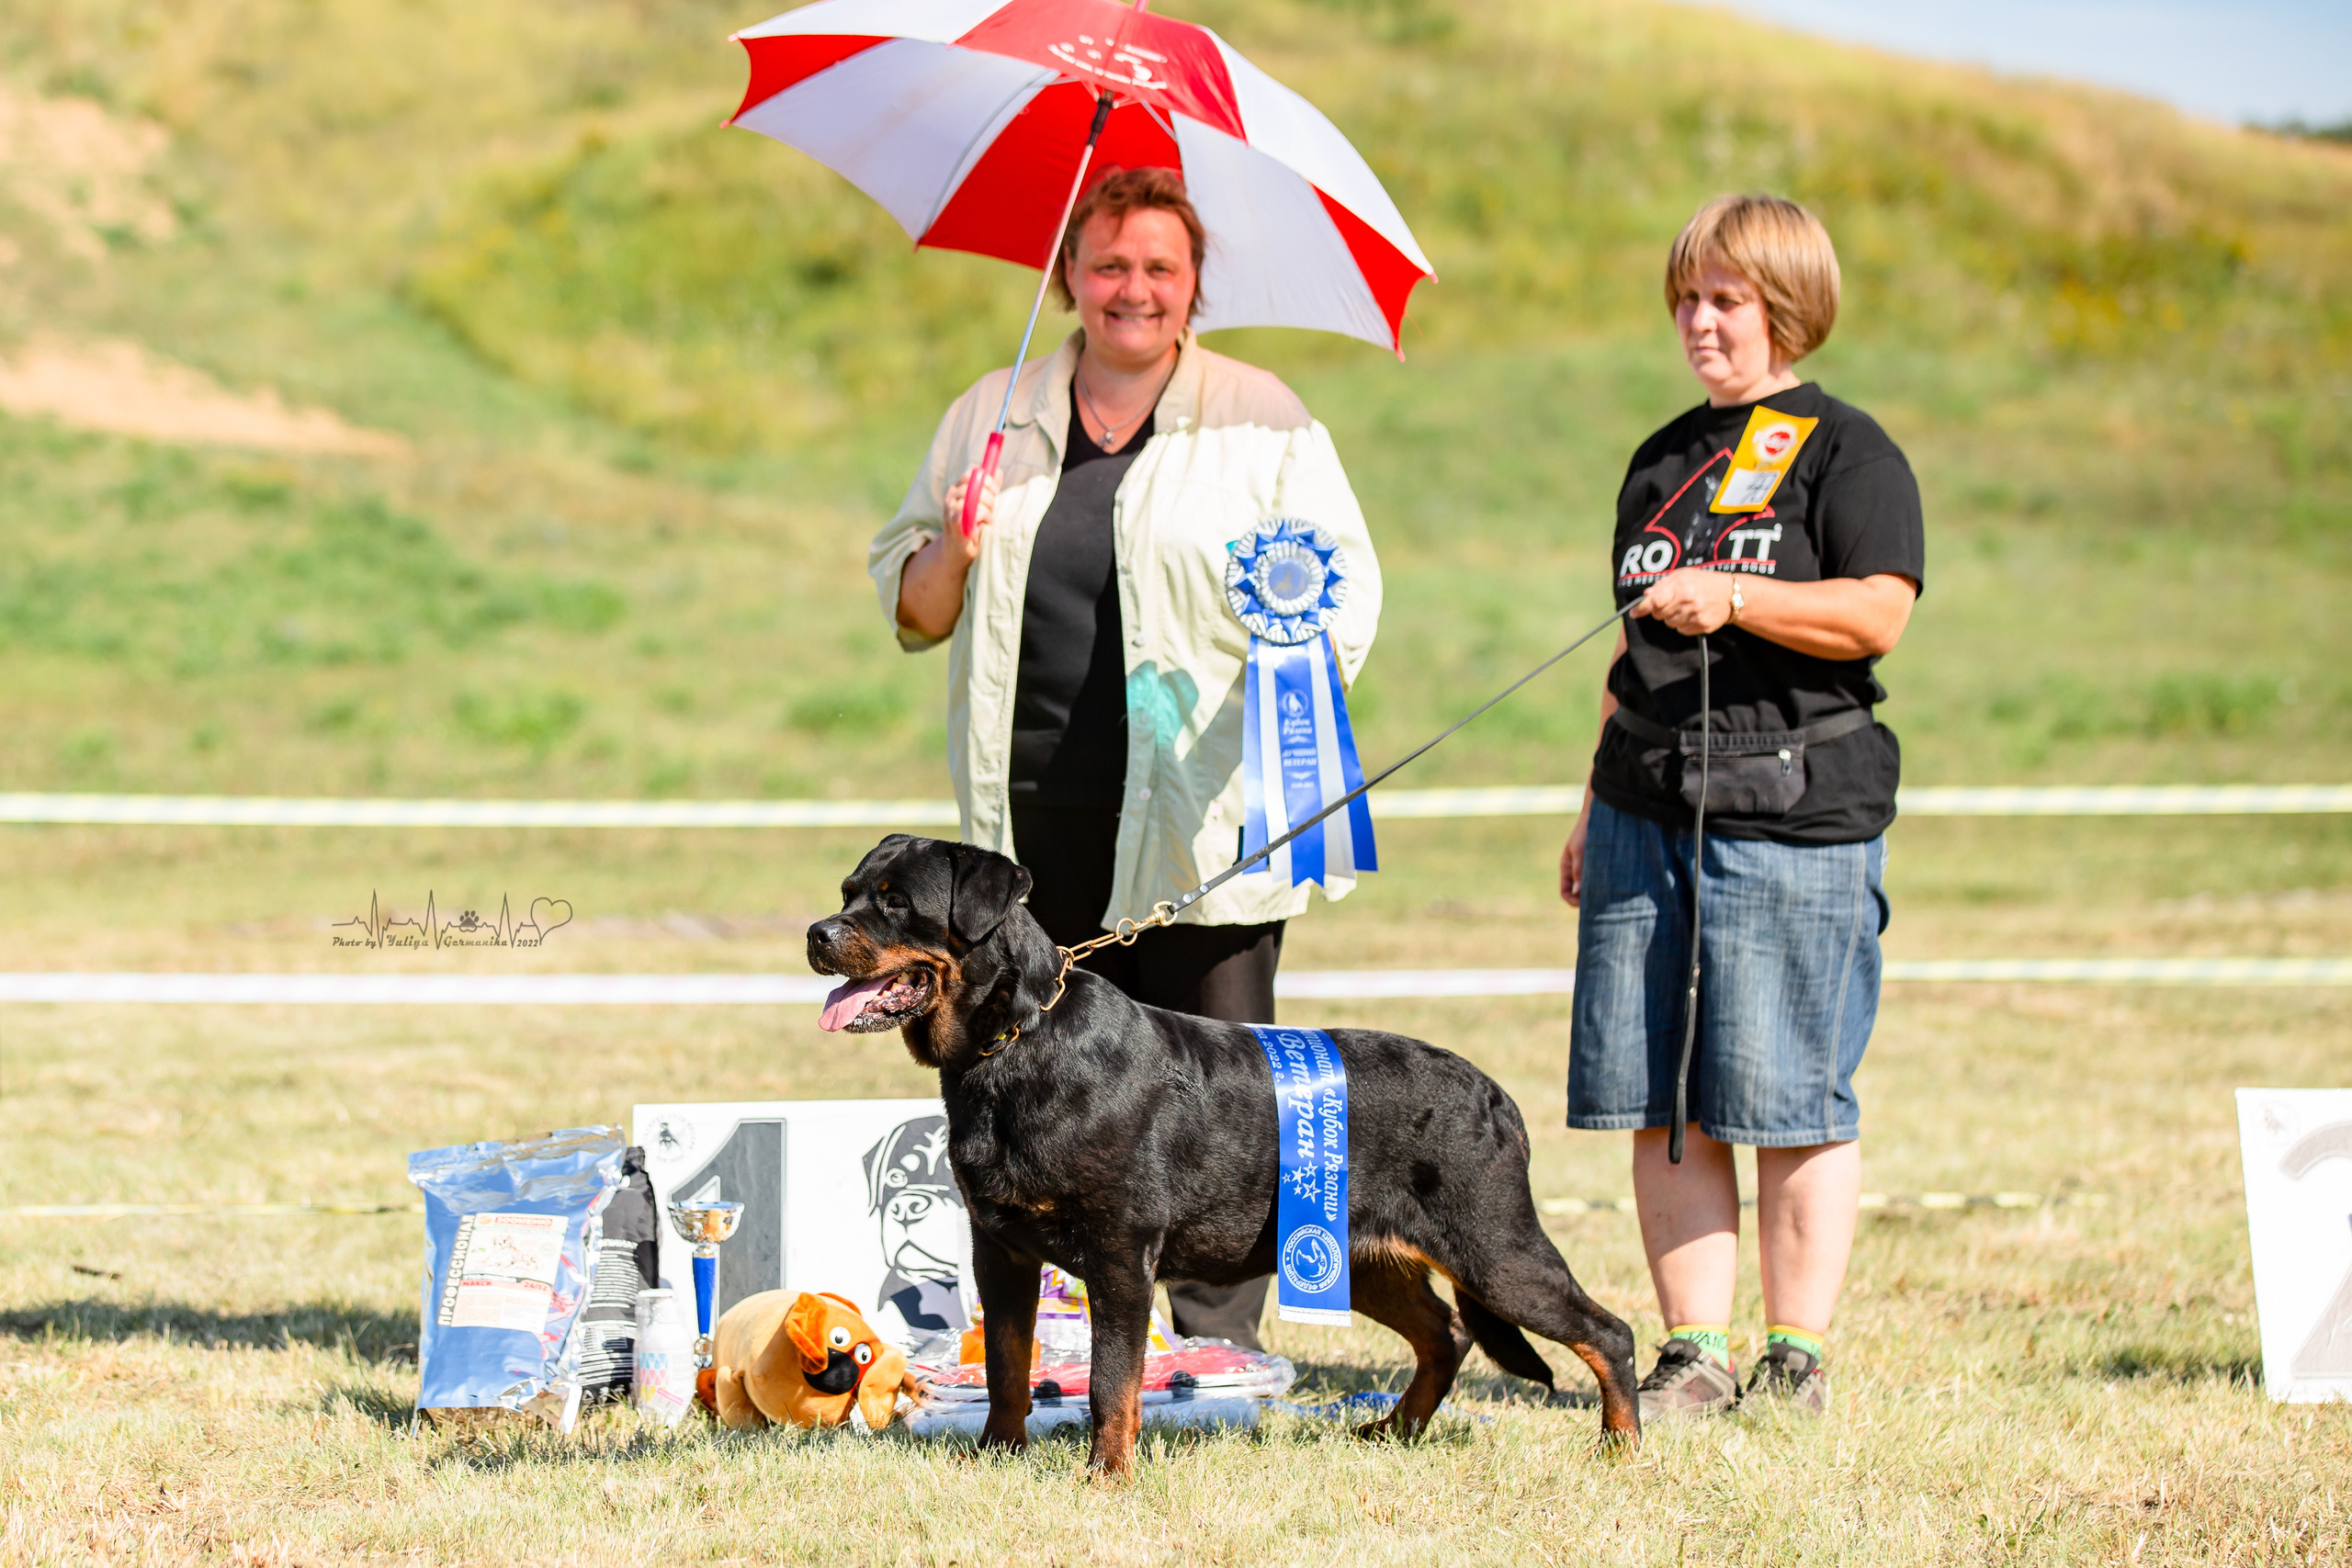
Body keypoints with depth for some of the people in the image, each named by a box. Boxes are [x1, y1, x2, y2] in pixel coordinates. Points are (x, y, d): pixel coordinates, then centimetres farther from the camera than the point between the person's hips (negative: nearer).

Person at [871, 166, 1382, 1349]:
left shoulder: (1262, 421, 7)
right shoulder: (992, 418, 15)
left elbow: (1346, 584, 6)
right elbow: (907, 606, 18)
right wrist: (952, 556, -4)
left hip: (1201, 819, -2)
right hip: (1038, 814, 3)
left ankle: (1216, 1349, 1)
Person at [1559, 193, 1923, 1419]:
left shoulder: (1844, 450, 0)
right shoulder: (1664, 458, 20)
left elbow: (1876, 615, -12)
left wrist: (1734, 596, -21)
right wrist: (1598, 807, 21)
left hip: (1795, 812, -6)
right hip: (1649, 808, 6)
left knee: (1791, 1105, -5)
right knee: (1663, 1107, 2)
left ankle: (1798, 1354, 3)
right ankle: (1695, 1353, 8)